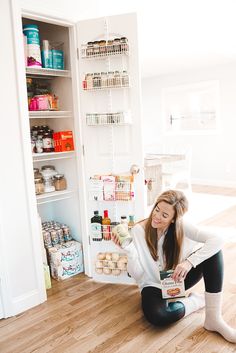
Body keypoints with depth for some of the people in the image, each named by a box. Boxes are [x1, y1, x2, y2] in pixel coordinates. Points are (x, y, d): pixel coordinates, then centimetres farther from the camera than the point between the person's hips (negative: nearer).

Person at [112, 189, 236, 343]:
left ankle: (214, 319, -19)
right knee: (156, 316, -37)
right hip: (154, 284, -2)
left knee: (212, 250, -22)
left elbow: (217, 240, -29)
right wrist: (129, 249, -34)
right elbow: (136, 274, -17)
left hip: (178, 279, 2)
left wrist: (189, 262, -39)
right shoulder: (139, 230, -18)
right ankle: (197, 300, -7)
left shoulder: (181, 226, -15)